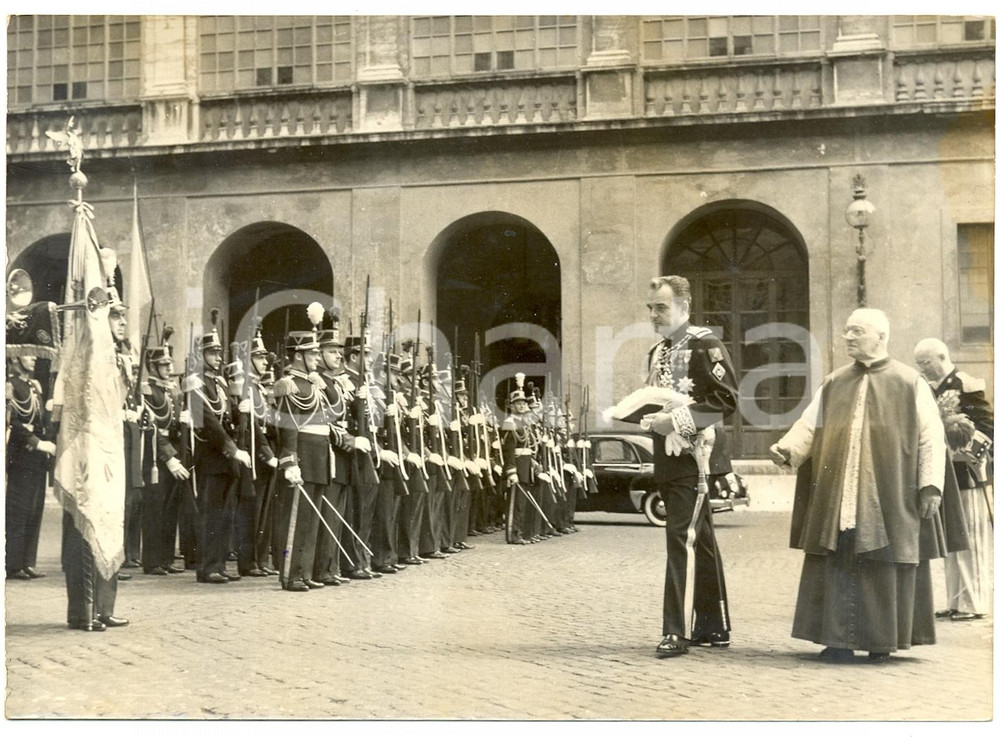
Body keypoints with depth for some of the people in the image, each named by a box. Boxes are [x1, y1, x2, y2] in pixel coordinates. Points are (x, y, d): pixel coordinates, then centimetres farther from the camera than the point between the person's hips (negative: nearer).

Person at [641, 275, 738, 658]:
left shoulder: (704, 345, -10)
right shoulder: (657, 353, 17)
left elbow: (726, 401, -17)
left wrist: (677, 420, -20)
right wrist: (646, 416, 6)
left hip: (694, 458, -9)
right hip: (667, 461, 9)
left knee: (683, 537, -14)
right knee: (700, 541, 14)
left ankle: (677, 631, -13)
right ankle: (714, 627, 21)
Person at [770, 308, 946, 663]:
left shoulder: (910, 383, 2)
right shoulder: (834, 383, 13)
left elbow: (931, 437, -1)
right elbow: (808, 425, 9)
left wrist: (931, 486, -9)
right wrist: (786, 448, -11)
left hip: (886, 495, -3)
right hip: (836, 494, 3)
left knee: (883, 565, 1)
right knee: (837, 563, 0)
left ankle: (882, 640, 12)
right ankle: (839, 639, 4)